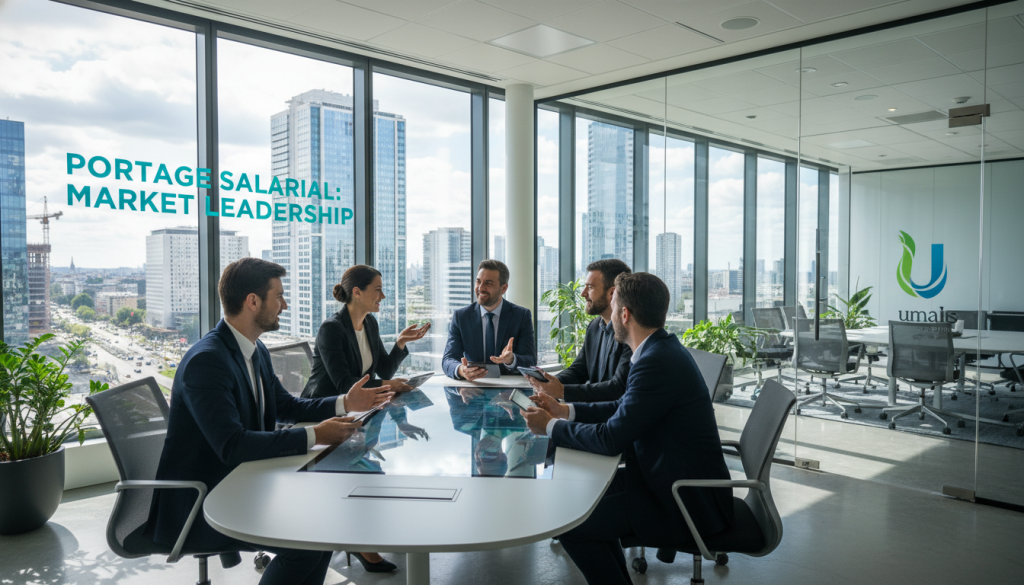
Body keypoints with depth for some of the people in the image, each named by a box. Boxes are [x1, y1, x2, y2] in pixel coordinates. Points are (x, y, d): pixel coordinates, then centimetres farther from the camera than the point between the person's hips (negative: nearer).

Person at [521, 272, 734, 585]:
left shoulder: (657, 361, -26)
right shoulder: (662, 348, 5)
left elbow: (611, 439, -24)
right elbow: (623, 407, 14)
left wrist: (550, 426, -10)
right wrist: (564, 410, 6)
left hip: (688, 501, -10)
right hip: (682, 481, 10)